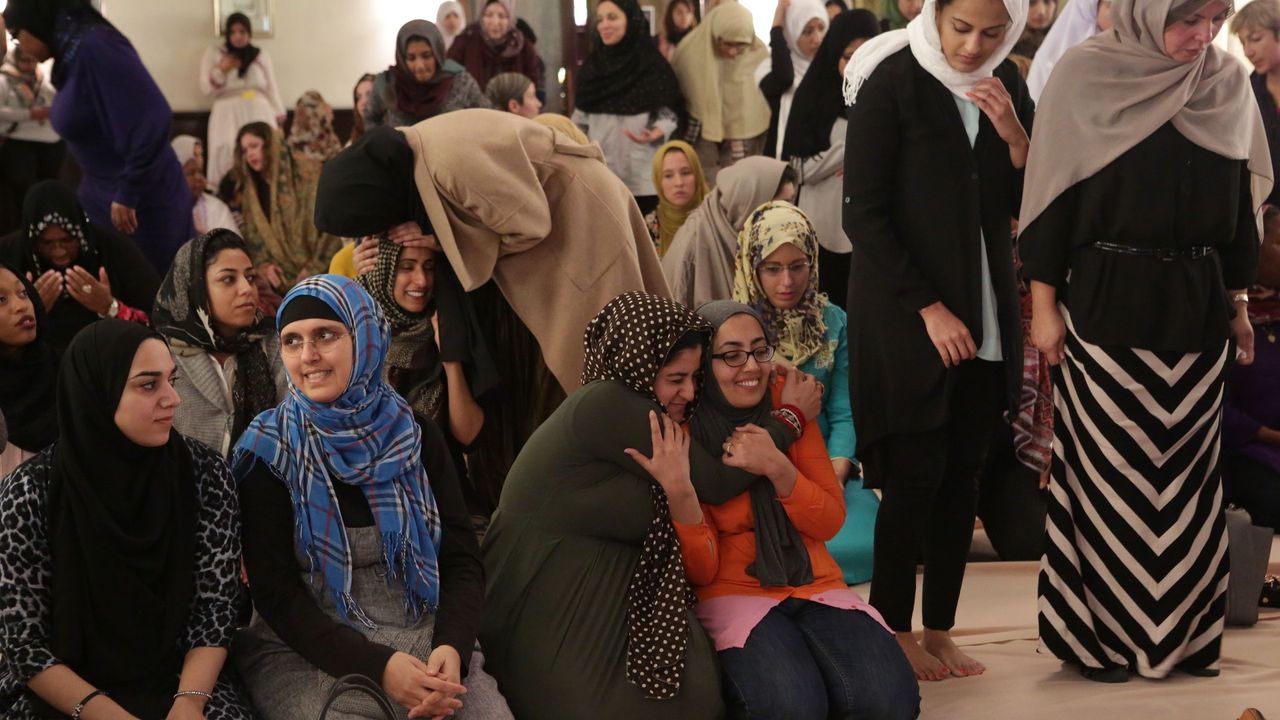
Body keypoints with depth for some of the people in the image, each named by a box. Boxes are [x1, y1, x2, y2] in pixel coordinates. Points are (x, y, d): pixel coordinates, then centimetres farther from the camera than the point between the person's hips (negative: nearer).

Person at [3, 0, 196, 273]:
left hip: (142, 201, -9)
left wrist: (128, 195, -21)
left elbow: (150, 120, -27)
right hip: (103, 197, 9)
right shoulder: (71, 54, 8)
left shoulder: (94, 47, -21)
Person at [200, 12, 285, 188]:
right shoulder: (213, 54, 9)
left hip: (259, 114, 2)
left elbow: (272, 88, 12)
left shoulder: (262, 55, 14)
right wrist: (221, 70, -10)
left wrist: (279, 120, 4)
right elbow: (207, 90, 6)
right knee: (229, 158, -13)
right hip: (228, 115, -2)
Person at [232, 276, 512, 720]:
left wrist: (452, 647, -18)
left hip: (424, 642, 3)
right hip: (308, 653, -2)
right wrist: (376, 665, -21)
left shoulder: (417, 436, 4)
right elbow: (274, 590, -8)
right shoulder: (268, 450, -4)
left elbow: (462, 560, 3)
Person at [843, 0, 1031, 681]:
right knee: (915, 475, -3)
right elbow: (864, 214, -11)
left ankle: (939, 629, 14)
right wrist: (927, 307, -14)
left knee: (961, 474, 6)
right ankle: (895, 633, 9)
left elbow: (1025, 202, 8)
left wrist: (1013, 134, -11)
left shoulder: (1005, 84, 6)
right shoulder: (891, 81, -10)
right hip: (906, 311, -5)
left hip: (984, 313, 5)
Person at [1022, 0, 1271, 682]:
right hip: (1107, 304, -4)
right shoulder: (1085, 74, -6)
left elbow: (1241, 202, 13)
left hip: (1196, 305, 4)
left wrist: (1237, 303, 12)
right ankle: (1102, 631, 13)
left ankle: (1184, 628, 19)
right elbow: (1052, 194, -5)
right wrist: (1044, 303, -7)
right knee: (1109, 472, 2)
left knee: (1188, 469, 9)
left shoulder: (1229, 83, 6)